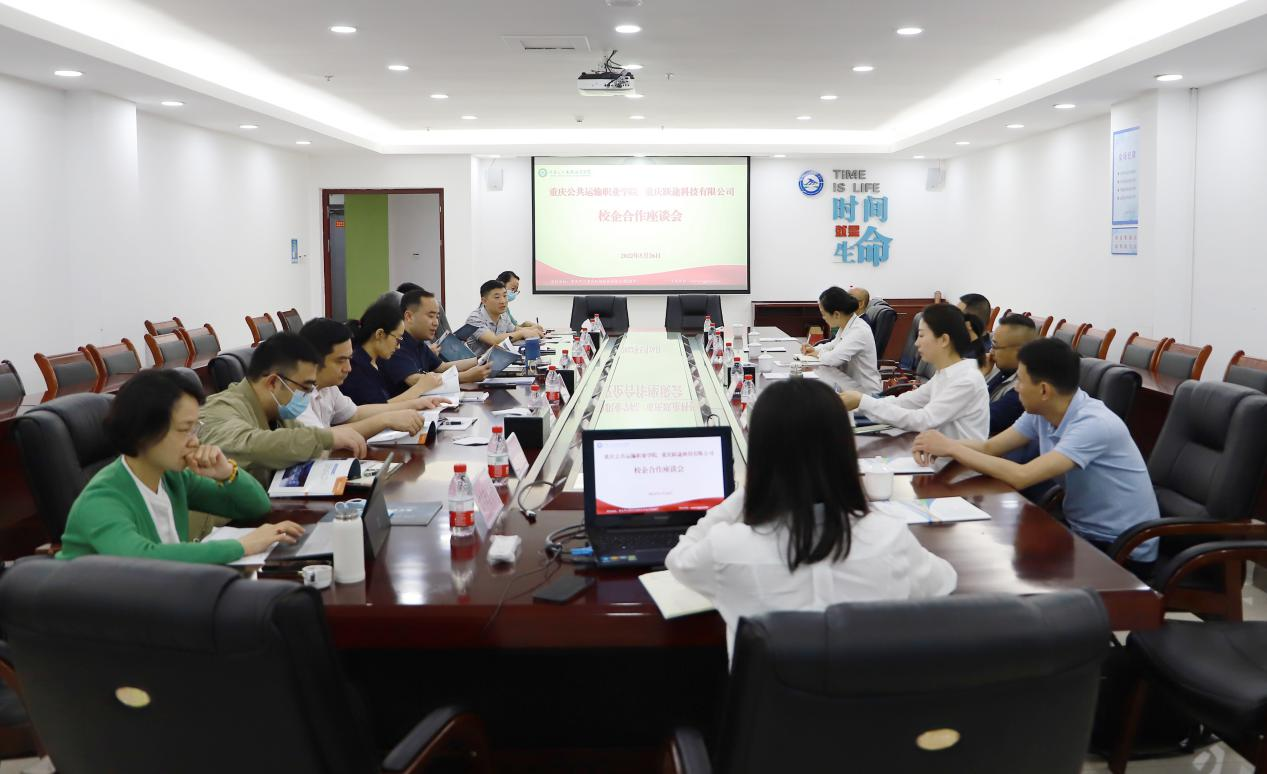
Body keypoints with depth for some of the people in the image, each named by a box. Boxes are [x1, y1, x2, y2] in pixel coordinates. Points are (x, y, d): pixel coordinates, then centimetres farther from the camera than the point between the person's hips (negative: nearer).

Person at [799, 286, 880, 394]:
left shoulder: (860, 331, -22)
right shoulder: (844, 326, 6)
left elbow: (834, 358, -30)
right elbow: (834, 344, 26)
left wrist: (819, 354, -8)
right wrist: (815, 349, 8)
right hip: (849, 385, 8)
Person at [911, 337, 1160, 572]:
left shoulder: (1094, 425, -27)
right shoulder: (1041, 413, -3)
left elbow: (1021, 477, -34)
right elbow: (990, 447, 5)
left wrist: (951, 447, -27)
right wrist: (941, 445, -15)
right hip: (1080, 529, 7)